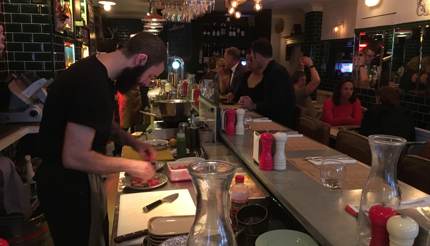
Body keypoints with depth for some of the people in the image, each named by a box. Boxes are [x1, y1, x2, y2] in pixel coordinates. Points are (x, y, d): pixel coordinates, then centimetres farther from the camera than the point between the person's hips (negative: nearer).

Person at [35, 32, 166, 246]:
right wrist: (129, 166, -19)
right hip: (67, 187, -9)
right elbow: (74, 157, -30)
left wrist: (132, 142, 6)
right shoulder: (92, 84, -30)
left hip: (80, 180, 9)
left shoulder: (97, 69, 2)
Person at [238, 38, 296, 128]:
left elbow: (278, 105, -24)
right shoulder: (269, 71, 13)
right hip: (272, 121, 8)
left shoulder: (278, 72, -16)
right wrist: (250, 101, 1)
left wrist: (254, 106, -14)